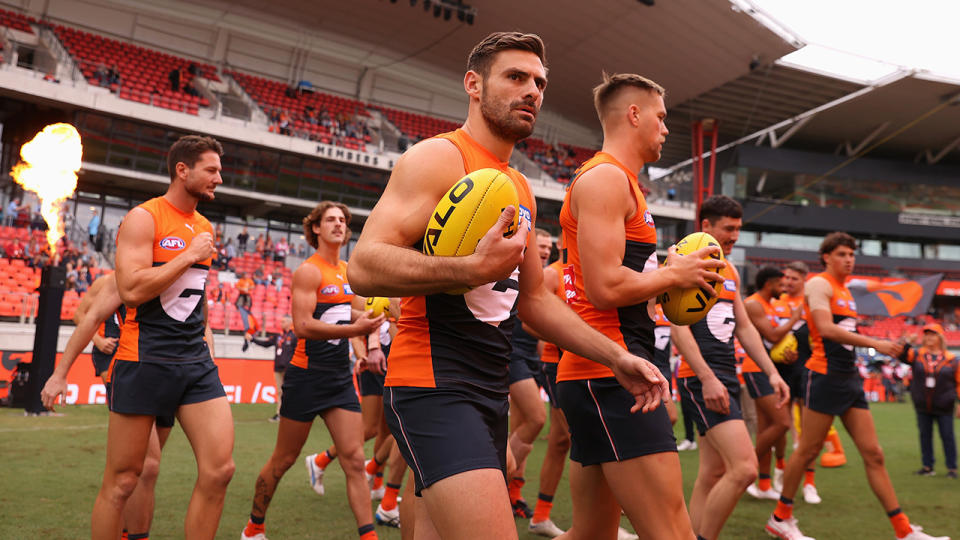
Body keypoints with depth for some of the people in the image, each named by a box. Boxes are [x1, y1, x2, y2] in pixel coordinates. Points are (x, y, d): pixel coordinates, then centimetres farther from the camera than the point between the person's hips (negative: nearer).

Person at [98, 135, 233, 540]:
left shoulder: (205, 228, 15)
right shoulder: (144, 218, -7)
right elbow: (131, 290, -20)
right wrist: (190, 255, -14)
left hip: (196, 362, 6)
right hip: (145, 361, -6)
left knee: (219, 469, -4)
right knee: (122, 481, 4)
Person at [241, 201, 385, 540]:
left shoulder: (348, 271, 12)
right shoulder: (309, 271, -11)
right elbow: (303, 326, -21)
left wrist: (365, 318, 7)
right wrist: (353, 329, -29)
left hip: (341, 377, 6)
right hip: (307, 375, -6)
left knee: (355, 460, -1)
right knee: (283, 460, 8)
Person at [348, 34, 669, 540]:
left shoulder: (521, 189, 20)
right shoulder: (438, 157, -7)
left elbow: (534, 299, 24)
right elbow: (364, 266, -18)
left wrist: (615, 356, 16)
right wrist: (474, 269, -29)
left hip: (489, 392, 9)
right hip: (434, 387, -9)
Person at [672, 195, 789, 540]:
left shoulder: (730, 272, 20)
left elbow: (744, 327, 23)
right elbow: (678, 327, -16)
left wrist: (771, 372, 14)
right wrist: (707, 378, -23)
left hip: (727, 378, 9)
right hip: (701, 379, -9)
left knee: (713, 474, 11)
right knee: (744, 468, -17)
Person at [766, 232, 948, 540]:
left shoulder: (844, 290, 20)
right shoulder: (819, 284, -7)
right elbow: (826, 329, -21)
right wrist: (874, 343, -24)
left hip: (849, 378, 8)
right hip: (825, 375, -8)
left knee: (873, 454, 6)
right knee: (808, 450, -1)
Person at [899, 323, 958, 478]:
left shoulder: (951, 359, 0)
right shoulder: (917, 354, 3)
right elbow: (902, 354, -12)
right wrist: (906, 343, -30)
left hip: (944, 408, -2)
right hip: (922, 407, 2)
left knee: (947, 437, 3)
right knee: (925, 436, 8)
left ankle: (952, 468, 13)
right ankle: (928, 466, 17)